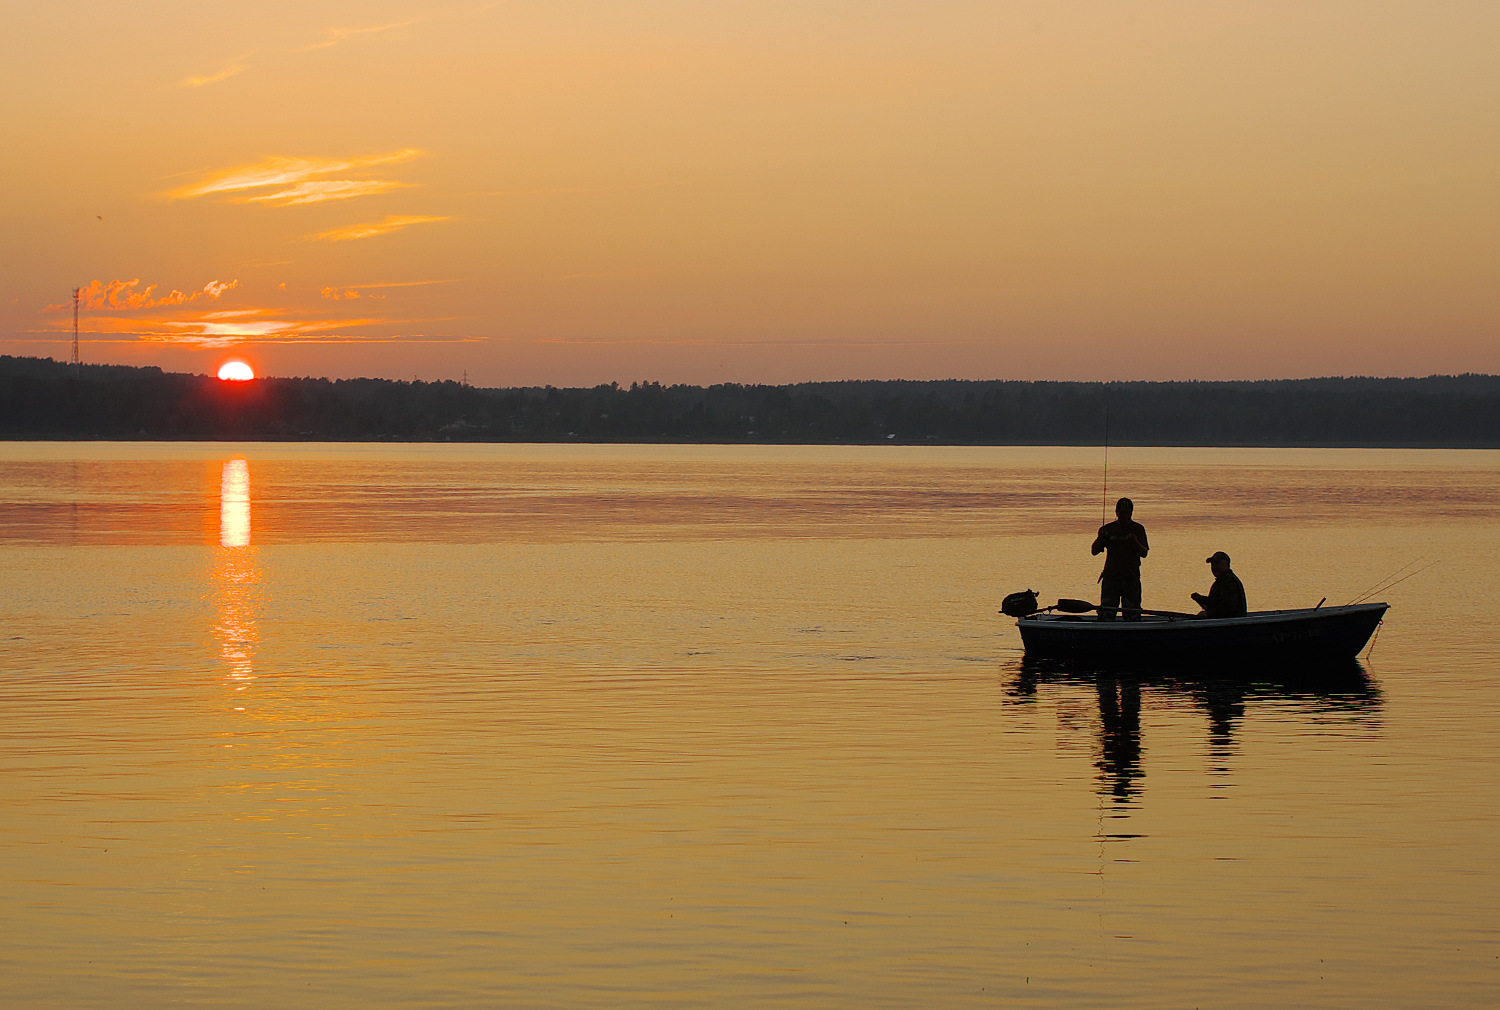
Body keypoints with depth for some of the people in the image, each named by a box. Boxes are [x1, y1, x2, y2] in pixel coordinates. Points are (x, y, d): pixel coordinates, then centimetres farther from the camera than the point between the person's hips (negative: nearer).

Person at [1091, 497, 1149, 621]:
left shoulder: (1138, 529, 6)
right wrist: (1100, 539, -15)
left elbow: (1144, 553, -2)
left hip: (1131, 578, -1)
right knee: (1106, 615, -5)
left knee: (1132, 615, -1)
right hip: (1111, 577, 1)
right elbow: (1094, 551, 5)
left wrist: (1135, 542, -21)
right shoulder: (1108, 529, 9)